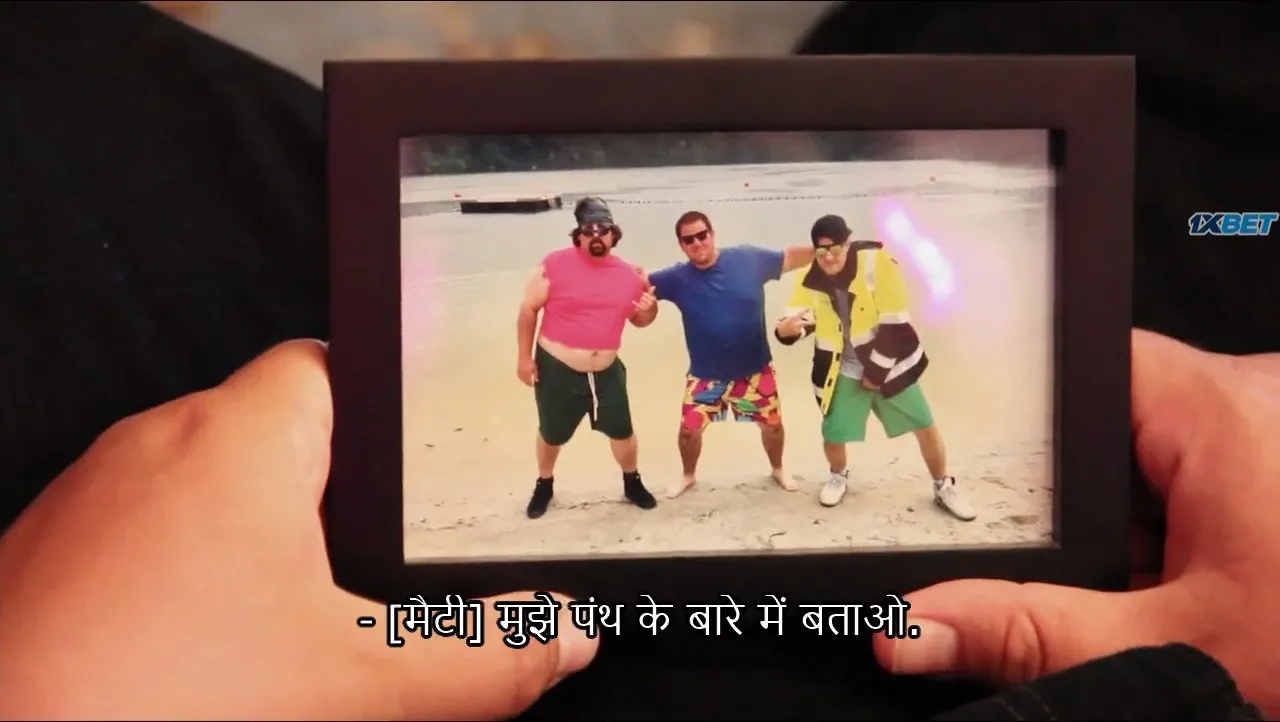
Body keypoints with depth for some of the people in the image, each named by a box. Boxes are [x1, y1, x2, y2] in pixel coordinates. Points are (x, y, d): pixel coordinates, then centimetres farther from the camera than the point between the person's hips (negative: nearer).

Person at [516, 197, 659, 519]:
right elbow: (528, 309, -7)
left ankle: (632, 483, 39)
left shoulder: (629, 274, -1)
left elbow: (639, 320, 13)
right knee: (552, 434, 16)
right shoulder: (556, 263, -14)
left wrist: (649, 308, -11)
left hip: (606, 371, 3)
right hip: (556, 369, -2)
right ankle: (544, 485, 42)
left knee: (622, 431, 12)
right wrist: (524, 358, -7)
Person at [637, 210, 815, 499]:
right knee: (689, 429, 3)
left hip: (755, 369, 0)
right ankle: (688, 475, 34)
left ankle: (777, 469, 43)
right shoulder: (678, 278, -12)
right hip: (706, 374, 0)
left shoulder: (749, 259, -12)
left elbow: (791, 258, -1)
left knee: (772, 423, 12)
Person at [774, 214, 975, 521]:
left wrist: (878, 370, -14)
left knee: (925, 426, 4)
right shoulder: (811, 279, -9)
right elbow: (799, 316, -14)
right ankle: (839, 476, 35)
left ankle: (944, 488, 28)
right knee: (833, 436, 0)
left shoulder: (876, 262, -21)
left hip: (888, 365, -2)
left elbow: (894, 322, -18)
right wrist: (786, 329, -41)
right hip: (843, 373, 2)